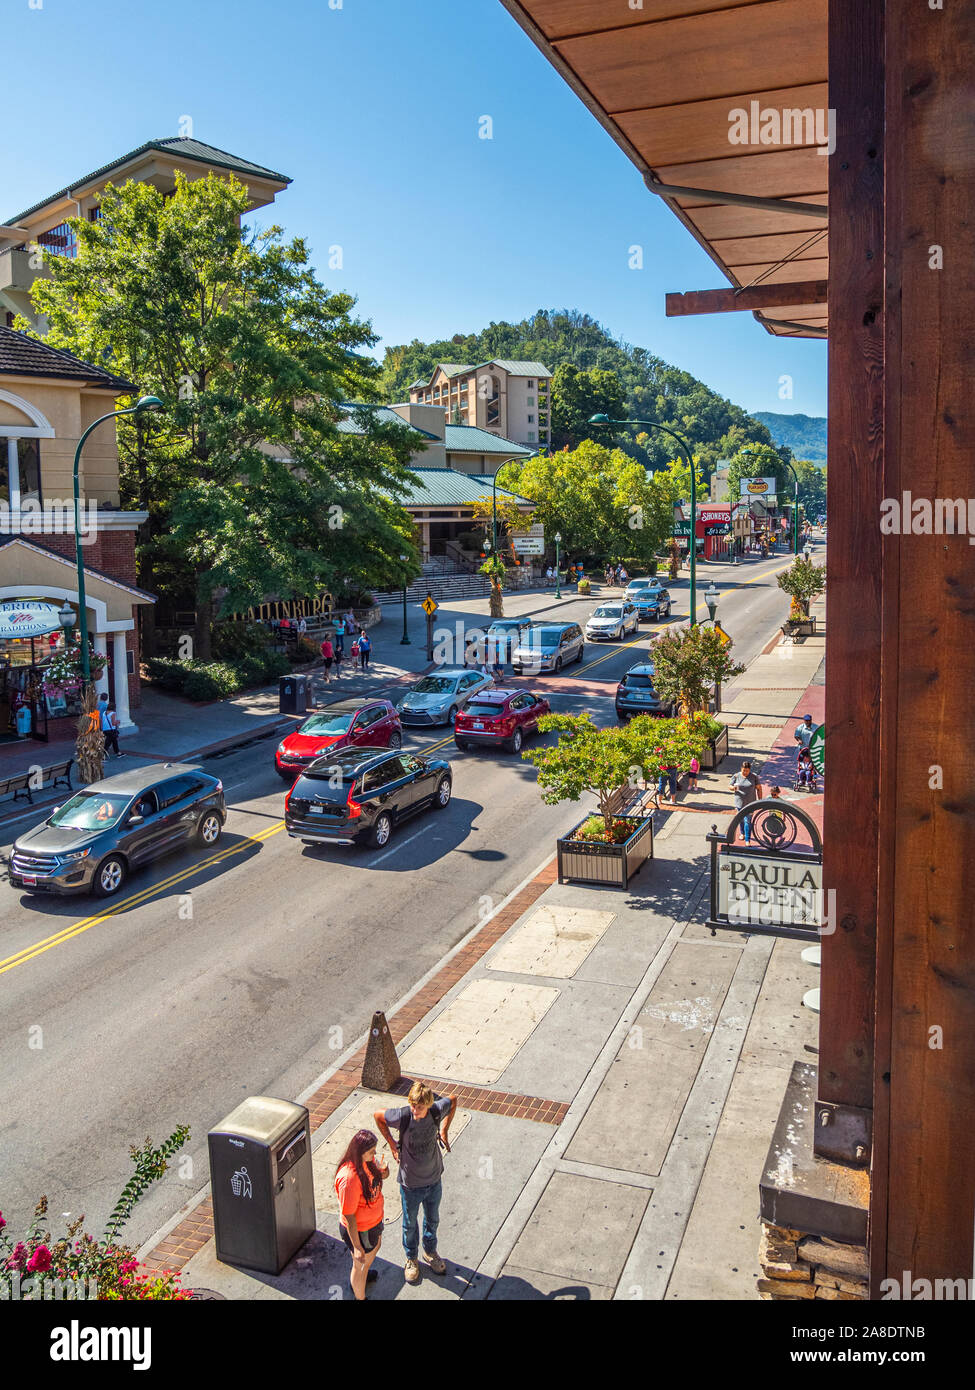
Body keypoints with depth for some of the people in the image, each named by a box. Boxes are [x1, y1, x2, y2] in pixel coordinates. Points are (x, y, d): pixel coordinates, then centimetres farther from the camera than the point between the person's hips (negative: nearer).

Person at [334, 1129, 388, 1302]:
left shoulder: (367, 1160, -16)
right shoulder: (349, 1178, -39)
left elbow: (382, 1175, 4)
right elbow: (349, 1217, -30)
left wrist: (383, 1170, -21)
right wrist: (357, 1247, -21)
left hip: (374, 1220, 9)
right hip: (359, 1229, -9)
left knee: (375, 1247, 34)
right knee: (360, 1264, 18)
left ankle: (359, 1278, 62)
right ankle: (360, 1297, 45)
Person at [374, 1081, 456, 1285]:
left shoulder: (437, 1111, -23)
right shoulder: (402, 1116, -30)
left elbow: (453, 1100, -1)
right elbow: (377, 1116, -11)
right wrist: (392, 1144, -8)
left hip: (434, 1179, 2)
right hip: (410, 1183, -2)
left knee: (432, 1219, 25)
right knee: (410, 1223, 20)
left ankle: (430, 1251, 52)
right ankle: (412, 1258, 47)